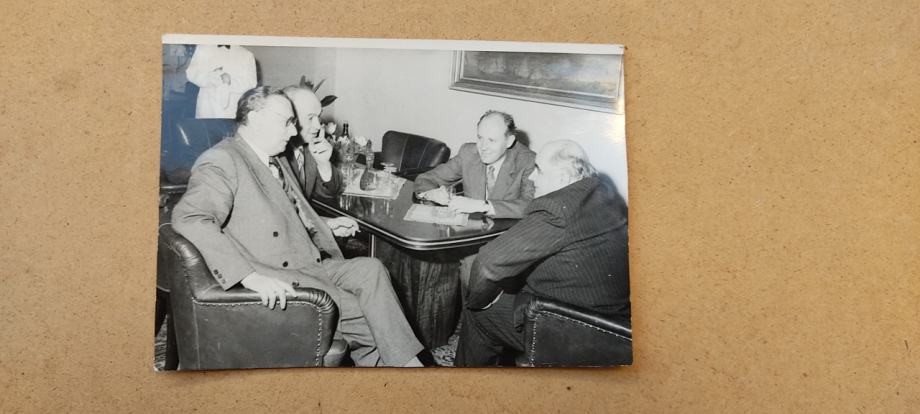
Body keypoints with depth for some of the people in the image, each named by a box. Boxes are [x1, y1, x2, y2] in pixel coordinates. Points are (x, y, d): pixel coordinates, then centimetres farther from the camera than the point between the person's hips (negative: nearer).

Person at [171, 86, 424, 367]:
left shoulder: (278, 161, 21)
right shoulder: (221, 162, -9)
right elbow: (188, 219, -25)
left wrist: (325, 226, 19)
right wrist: (250, 275, -34)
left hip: (309, 265, 8)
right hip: (272, 281, -8)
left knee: (370, 269, -15)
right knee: (360, 312, -21)